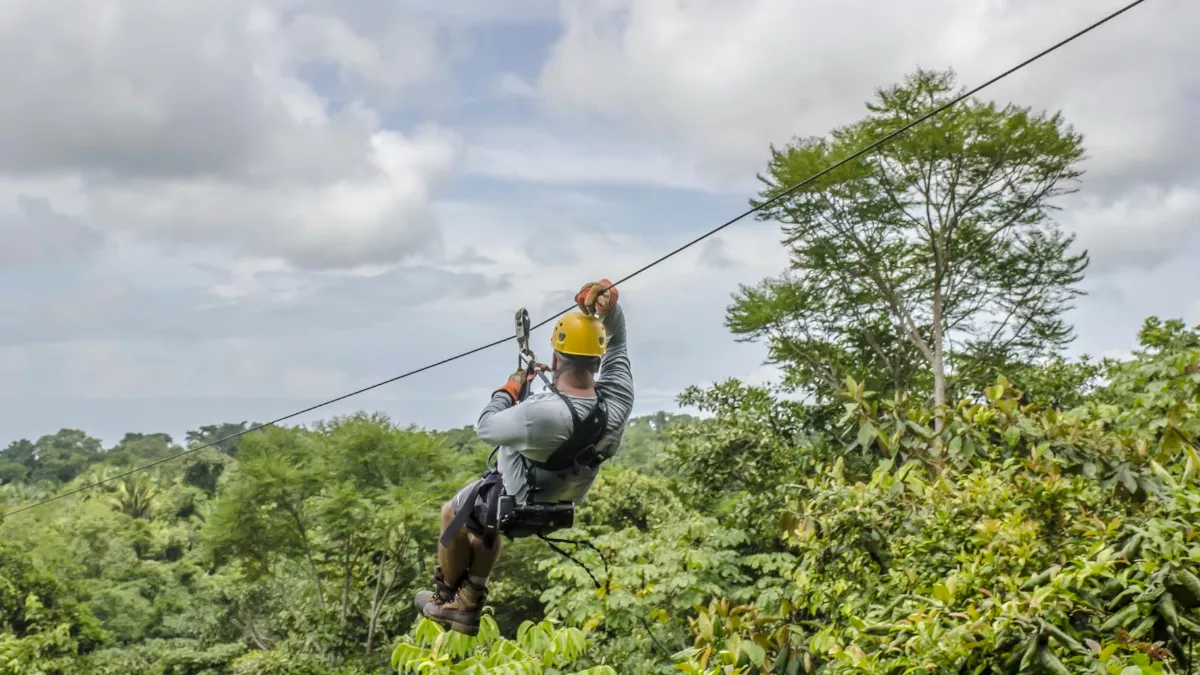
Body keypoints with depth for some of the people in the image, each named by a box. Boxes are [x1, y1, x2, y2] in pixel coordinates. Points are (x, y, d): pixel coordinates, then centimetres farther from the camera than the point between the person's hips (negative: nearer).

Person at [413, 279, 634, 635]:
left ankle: (445, 598, 43)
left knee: (452, 512, 26)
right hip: (562, 503, 6)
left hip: (516, 504, -6)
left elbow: (485, 427, -22)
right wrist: (609, 305, -24)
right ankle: (469, 607, 44)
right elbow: (617, 342, -9)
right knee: (485, 524, 35)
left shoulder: (539, 414, -42)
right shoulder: (617, 401, -27)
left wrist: (510, 388, -7)